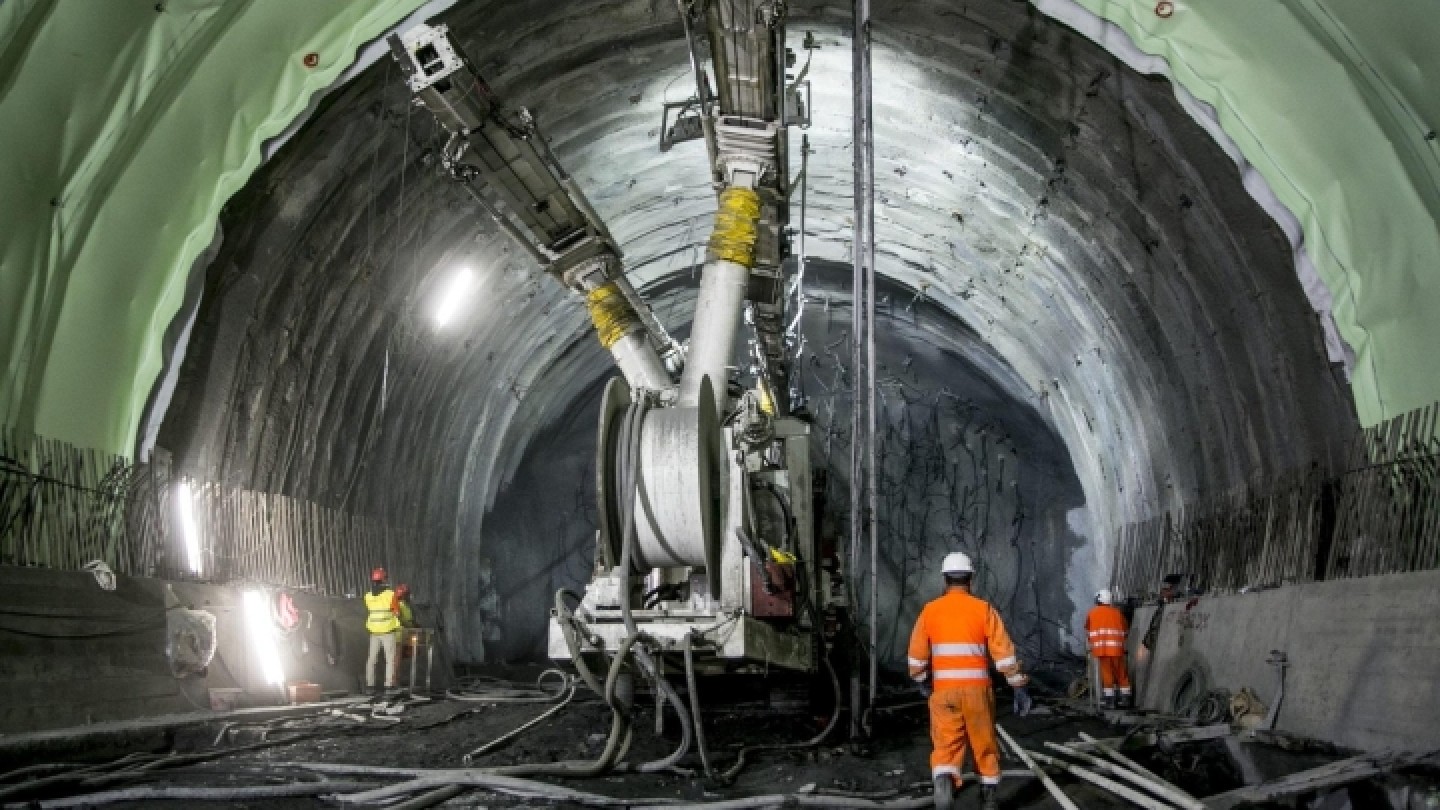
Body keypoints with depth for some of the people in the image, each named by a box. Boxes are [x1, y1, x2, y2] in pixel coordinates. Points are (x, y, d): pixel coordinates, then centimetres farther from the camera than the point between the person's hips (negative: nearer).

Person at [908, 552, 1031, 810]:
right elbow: (1004, 651, -6)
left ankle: (944, 786, -31)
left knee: (946, 747, -2)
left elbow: (917, 654, 6)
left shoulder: (930, 610, 3)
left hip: (943, 691, 0)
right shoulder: (984, 609, -1)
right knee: (984, 745, 17)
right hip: (977, 690, 0)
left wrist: (922, 681, 25)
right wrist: (1020, 688, -2)